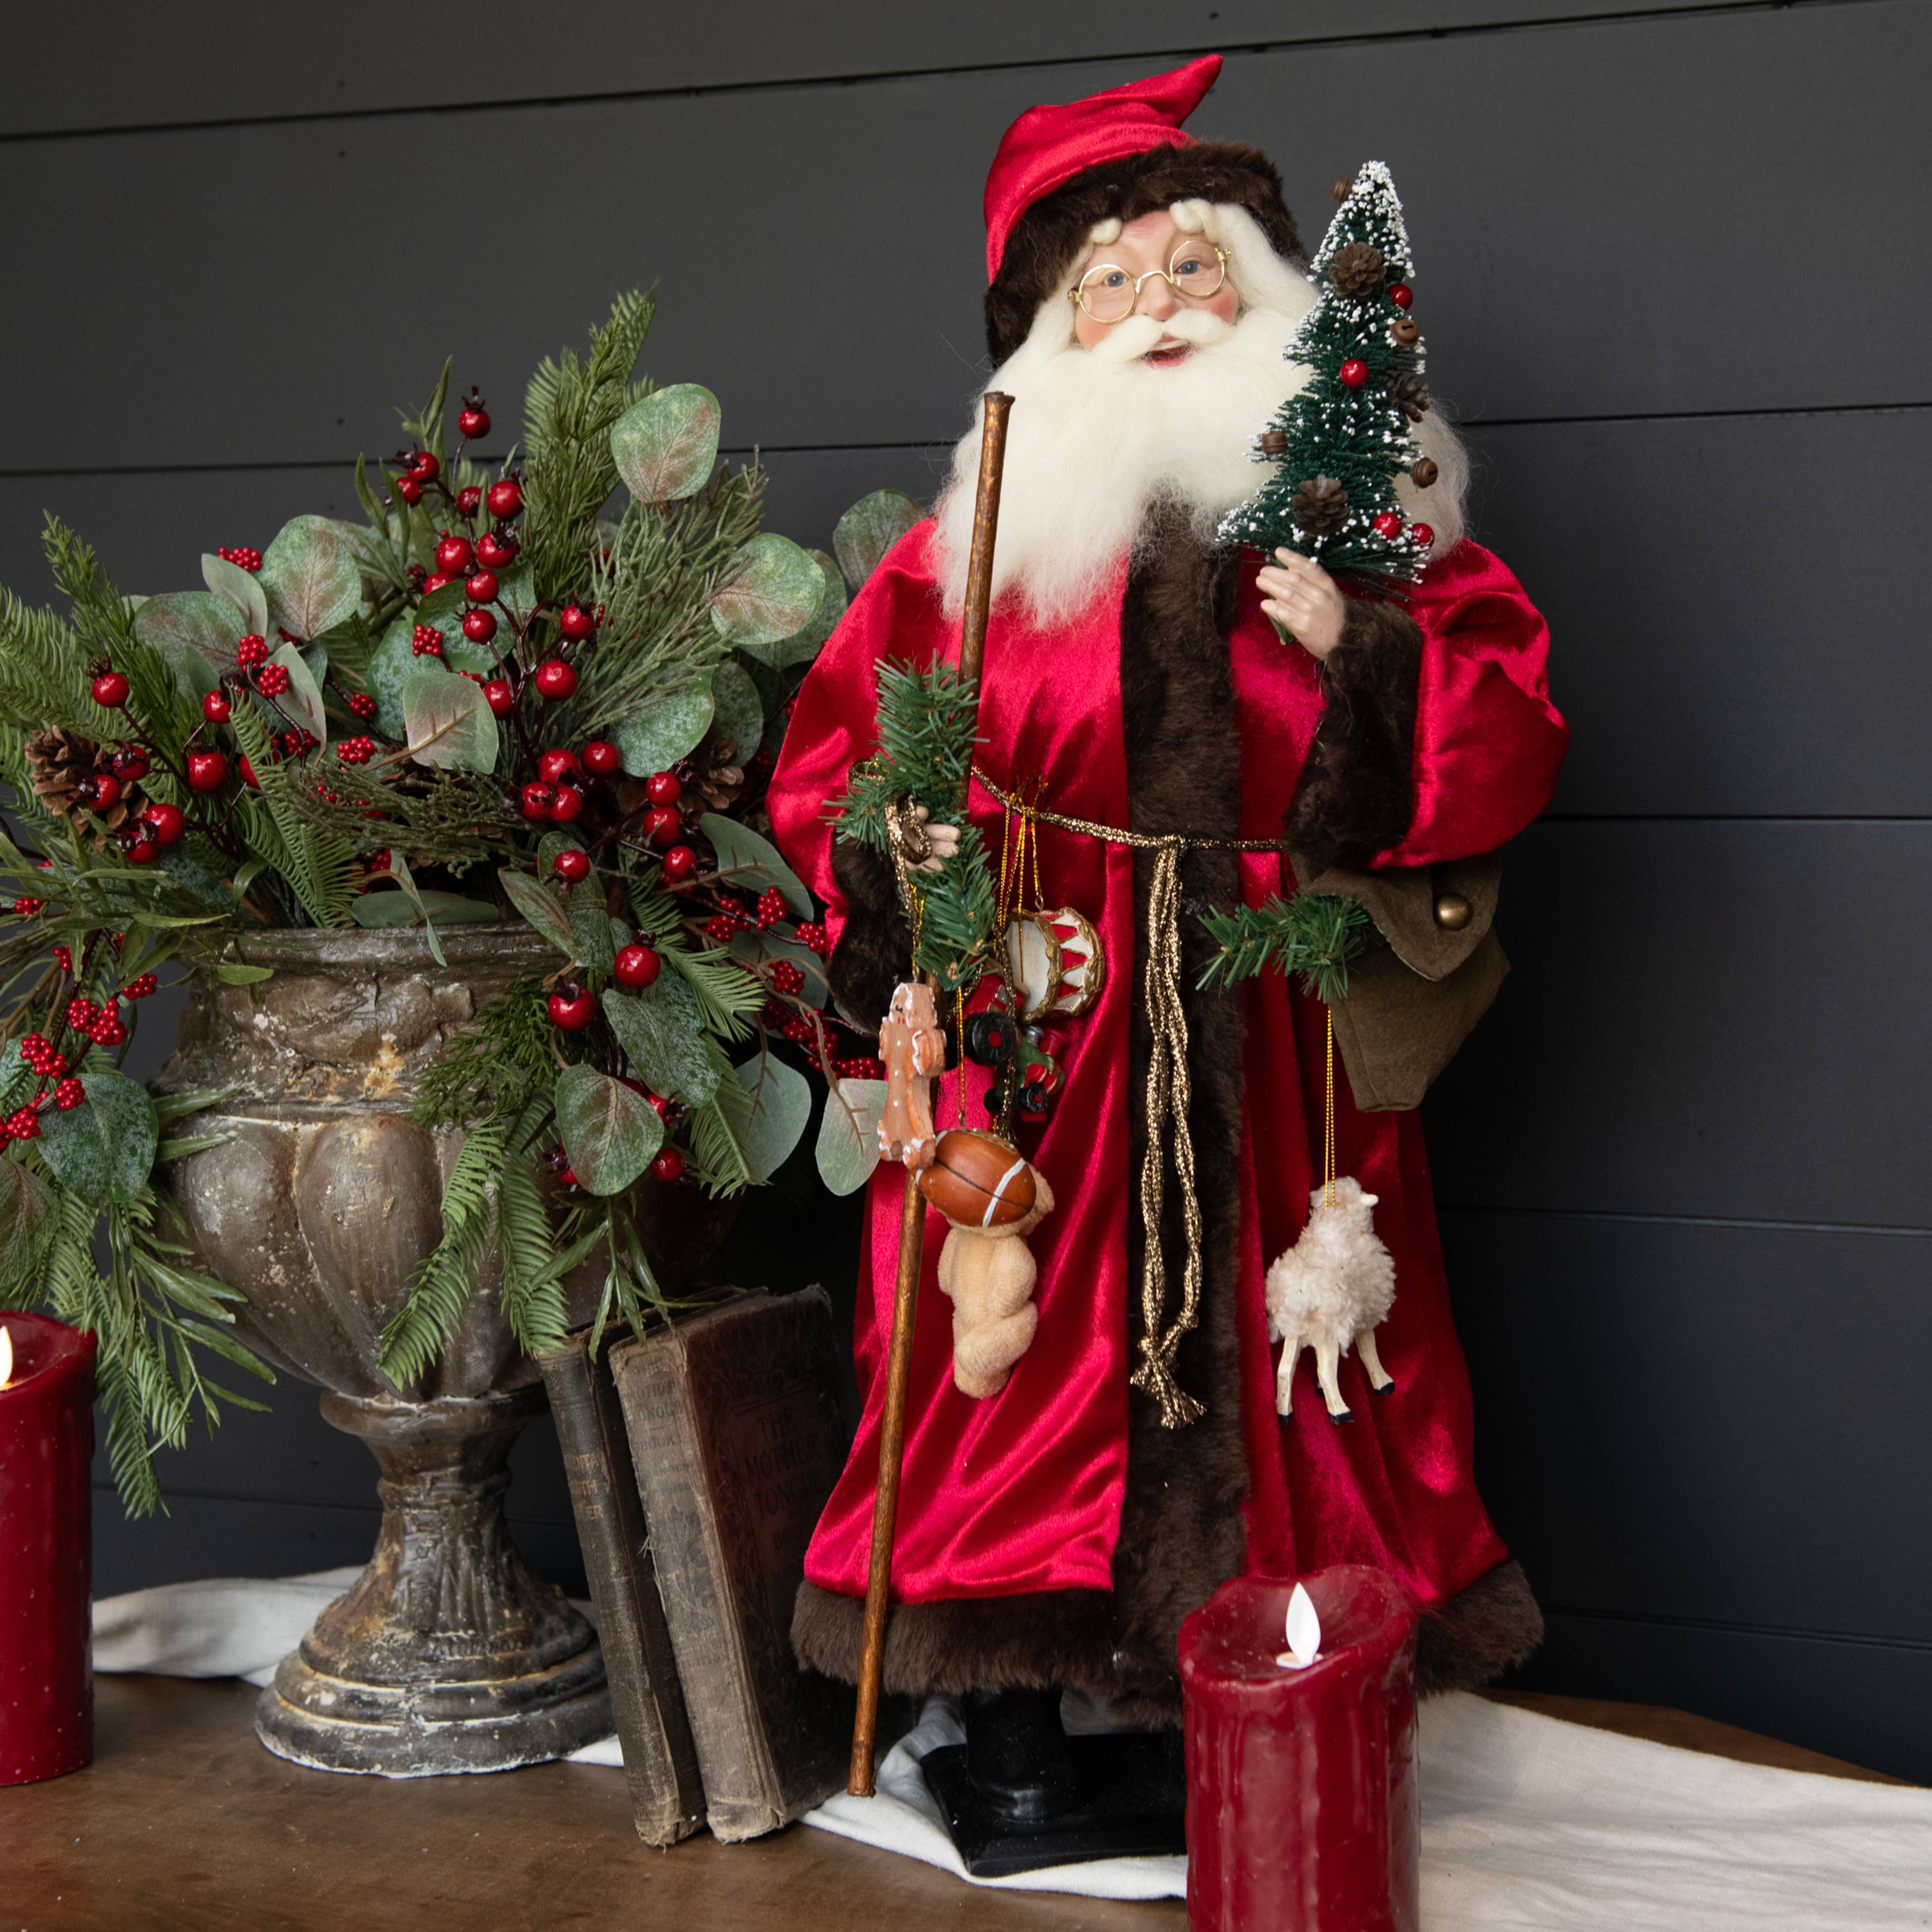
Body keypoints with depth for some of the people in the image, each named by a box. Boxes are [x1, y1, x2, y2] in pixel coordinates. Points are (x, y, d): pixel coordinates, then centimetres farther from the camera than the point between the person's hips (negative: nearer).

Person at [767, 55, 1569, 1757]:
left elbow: (1512, 740, 2)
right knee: (1035, 1366, -1)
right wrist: (904, 851, -13)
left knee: (1264, 1362, 5)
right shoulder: (977, 537, 7)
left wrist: (1370, 654, -14)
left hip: (1271, 1061, 1)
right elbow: (833, 757, 7)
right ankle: (1023, 1699, 13)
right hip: (1037, 1055, 0)